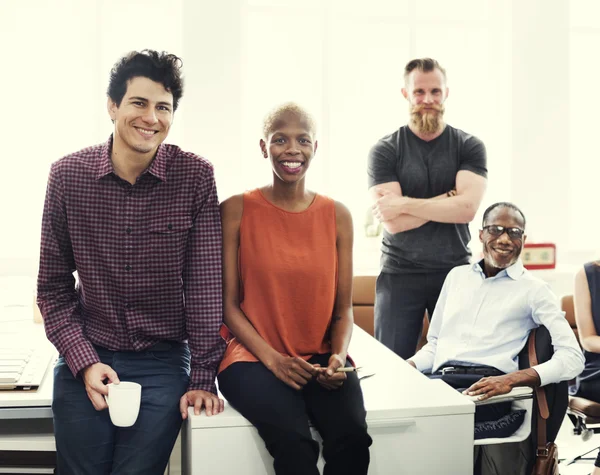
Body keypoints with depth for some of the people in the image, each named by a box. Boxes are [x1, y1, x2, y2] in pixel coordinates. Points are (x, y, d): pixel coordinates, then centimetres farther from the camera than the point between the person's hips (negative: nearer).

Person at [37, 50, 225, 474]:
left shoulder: (196, 177, -7)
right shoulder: (68, 176, -4)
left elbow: (205, 284, -7)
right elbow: (53, 286, 2)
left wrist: (203, 378, -9)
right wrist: (84, 362, -9)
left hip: (164, 363, -1)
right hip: (85, 358, 1)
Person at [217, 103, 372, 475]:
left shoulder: (337, 216, 6)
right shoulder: (236, 211, -2)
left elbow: (343, 307, 8)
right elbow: (228, 302, -2)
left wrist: (339, 356, -11)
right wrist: (271, 358, -13)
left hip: (321, 358, 3)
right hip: (254, 357, -2)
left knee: (353, 436, -26)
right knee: (293, 440, -30)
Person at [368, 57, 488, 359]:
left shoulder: (469, 146, 1)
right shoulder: (384, 151, -2)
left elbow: (467, 208, -14)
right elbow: (392, 222, -12)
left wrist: (403, 203, -15)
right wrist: (450, 196, -12)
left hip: (454, 272, 1)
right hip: (399, 274, 0)